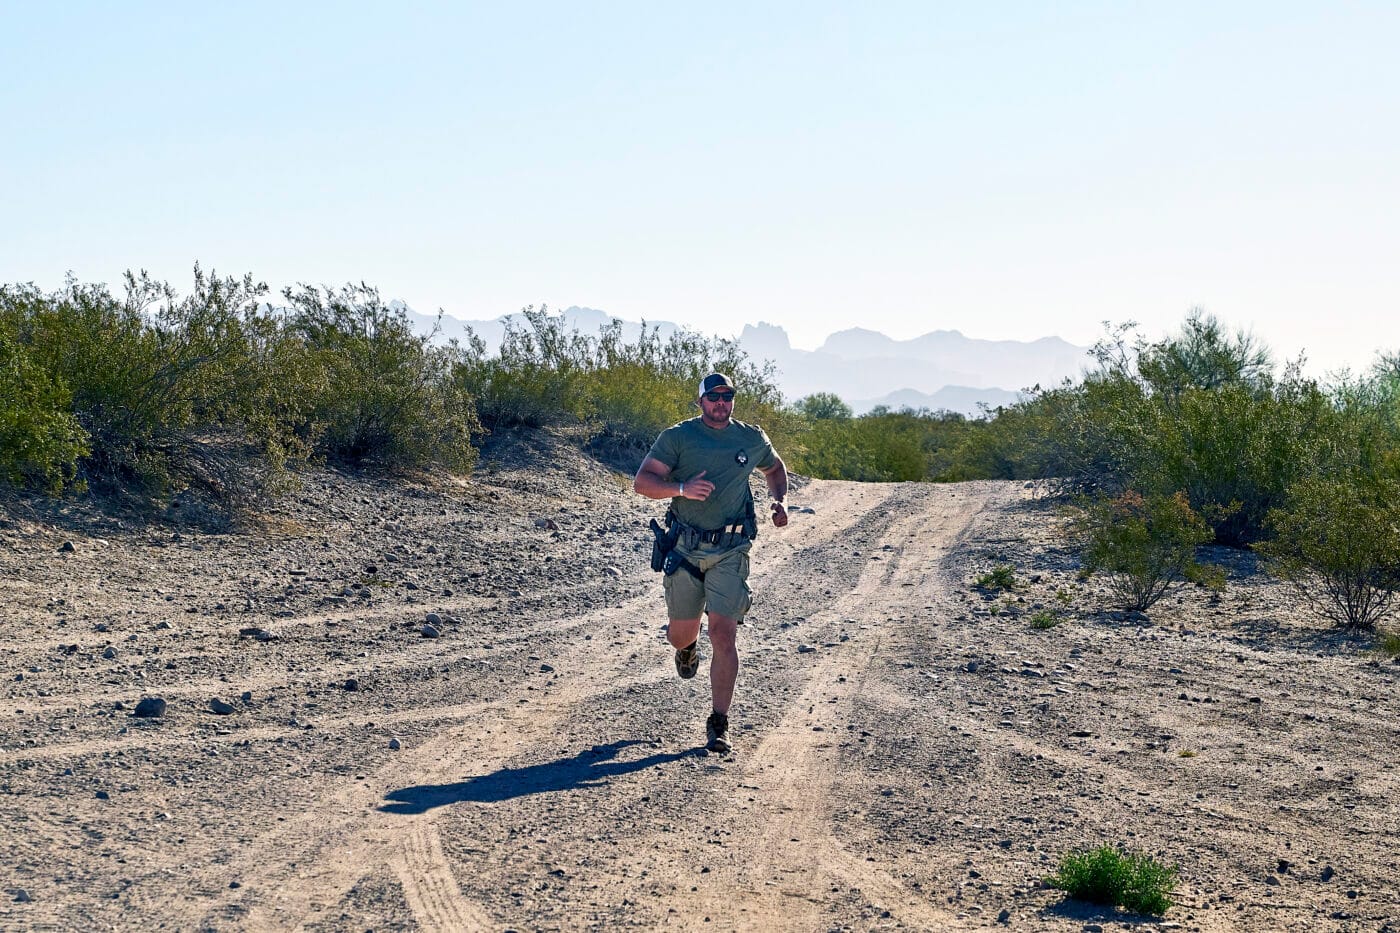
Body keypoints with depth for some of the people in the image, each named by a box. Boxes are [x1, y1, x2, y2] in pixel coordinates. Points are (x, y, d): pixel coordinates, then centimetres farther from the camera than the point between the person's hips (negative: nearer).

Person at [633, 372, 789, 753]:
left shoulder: (752, 439, 5)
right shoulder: (678, 437, -3)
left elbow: (775, 468, 26)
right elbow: (642, 481, -10)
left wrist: (780, 500, 7)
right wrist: (682, 488, -26)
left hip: (730, 552, 0)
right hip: (686, 549, 0)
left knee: (723, 634, -11)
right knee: (680, 635, 10)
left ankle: (719, 724, -4)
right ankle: (689, 647, 51)